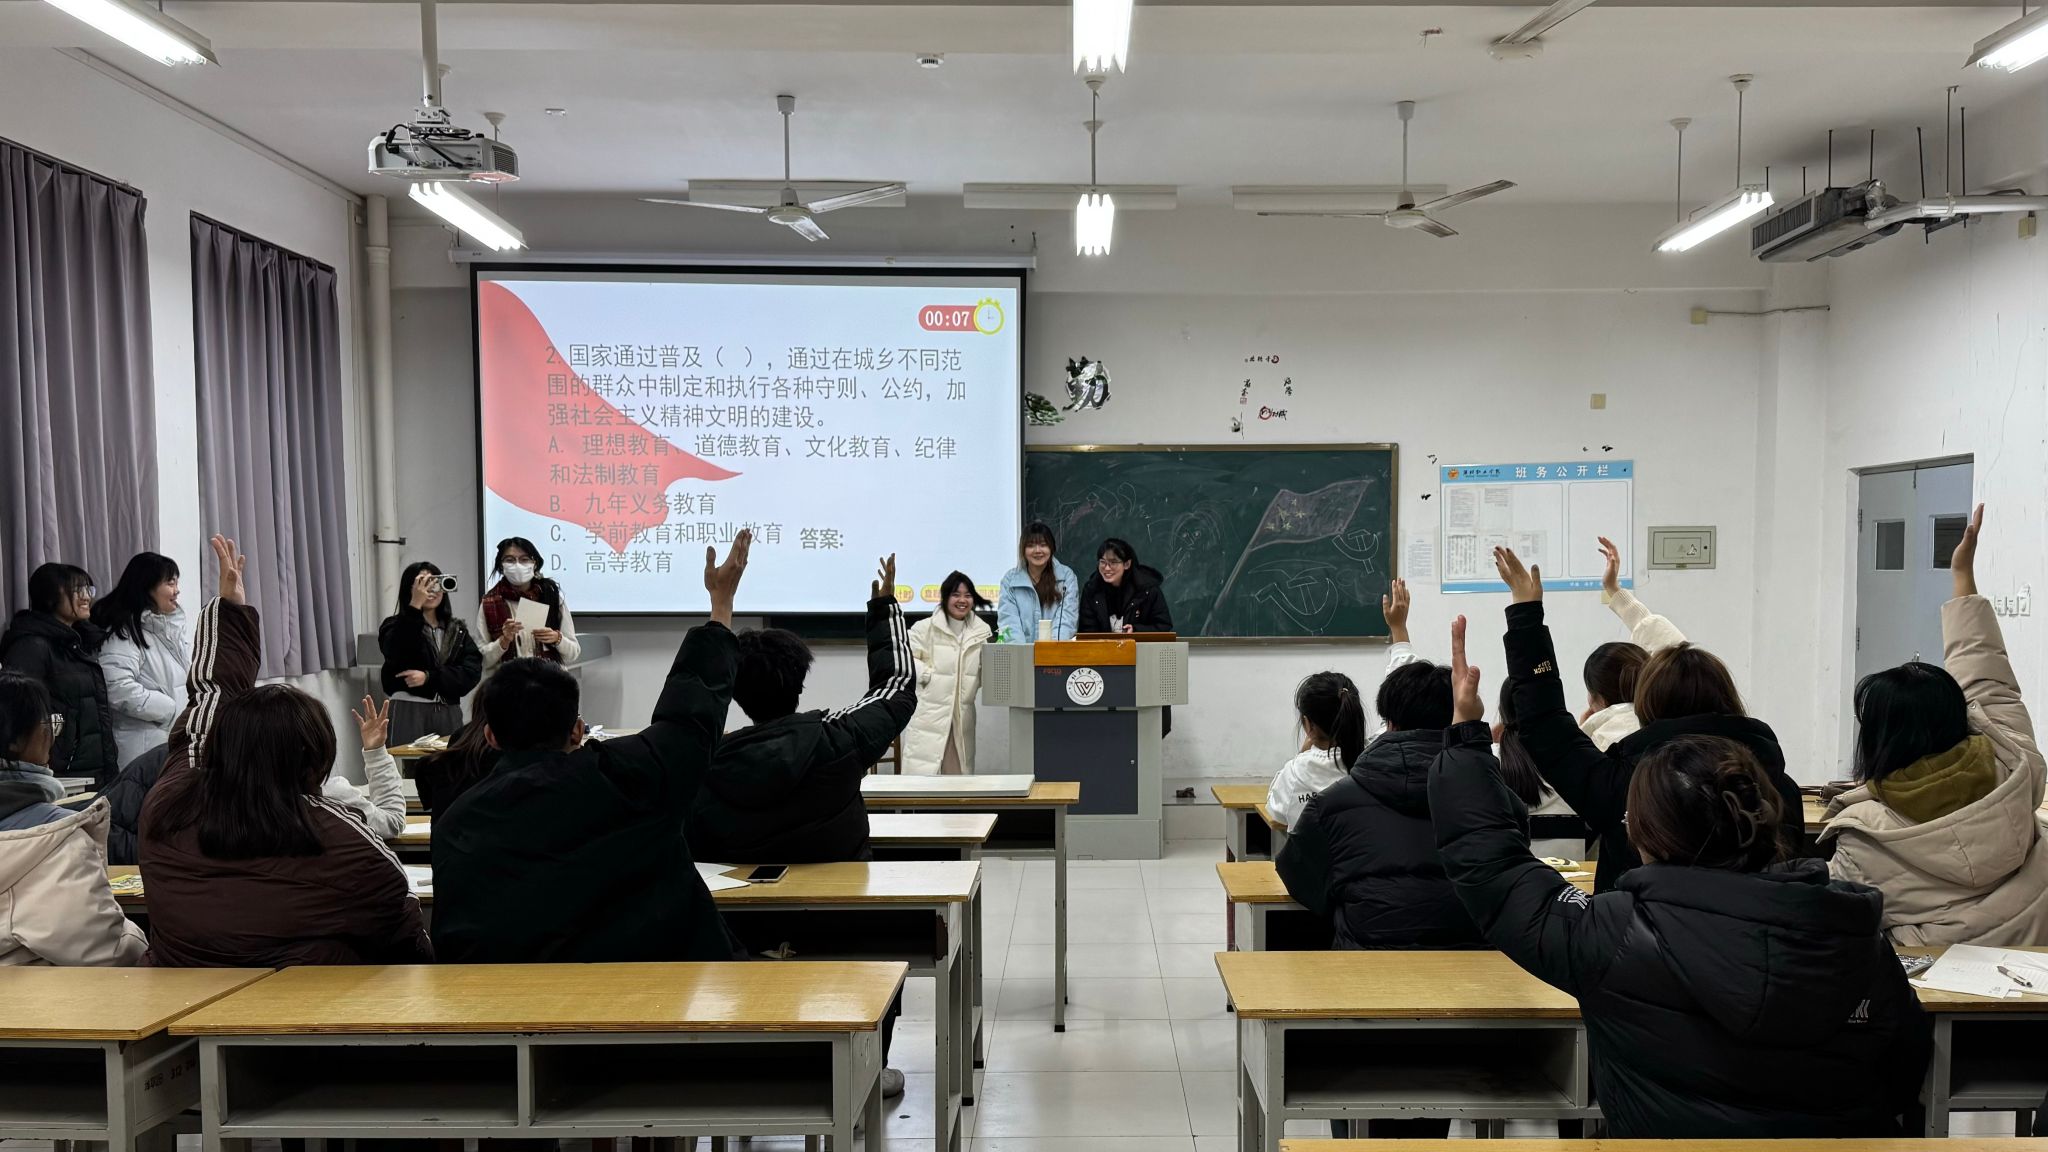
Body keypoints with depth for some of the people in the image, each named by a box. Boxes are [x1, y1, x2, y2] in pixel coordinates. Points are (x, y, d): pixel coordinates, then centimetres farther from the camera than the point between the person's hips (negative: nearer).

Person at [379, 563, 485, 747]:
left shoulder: (457, 630, 14)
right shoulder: (396, 626, 5)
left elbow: (473, 672, 0)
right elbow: (396, 655, -18)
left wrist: (429, 678, -13)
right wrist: (415, 606, -20)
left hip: (450, 714, 3)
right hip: (410, 712, -3)